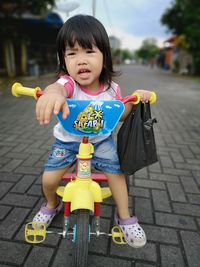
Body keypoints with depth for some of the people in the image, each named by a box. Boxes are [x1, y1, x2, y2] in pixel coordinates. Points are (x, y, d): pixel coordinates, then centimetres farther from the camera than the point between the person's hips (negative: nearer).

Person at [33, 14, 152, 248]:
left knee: (116, 172, -8)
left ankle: (124, 217, 21)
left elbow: (119, 115, 3)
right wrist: (52, 94, -78)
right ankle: (52, 205, 29)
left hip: (101, 140, 2)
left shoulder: (111, 88, -13)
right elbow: (58, 87, -53)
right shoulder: (68, 83, -26)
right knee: (49, 179, -9)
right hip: (67, 140, -1)